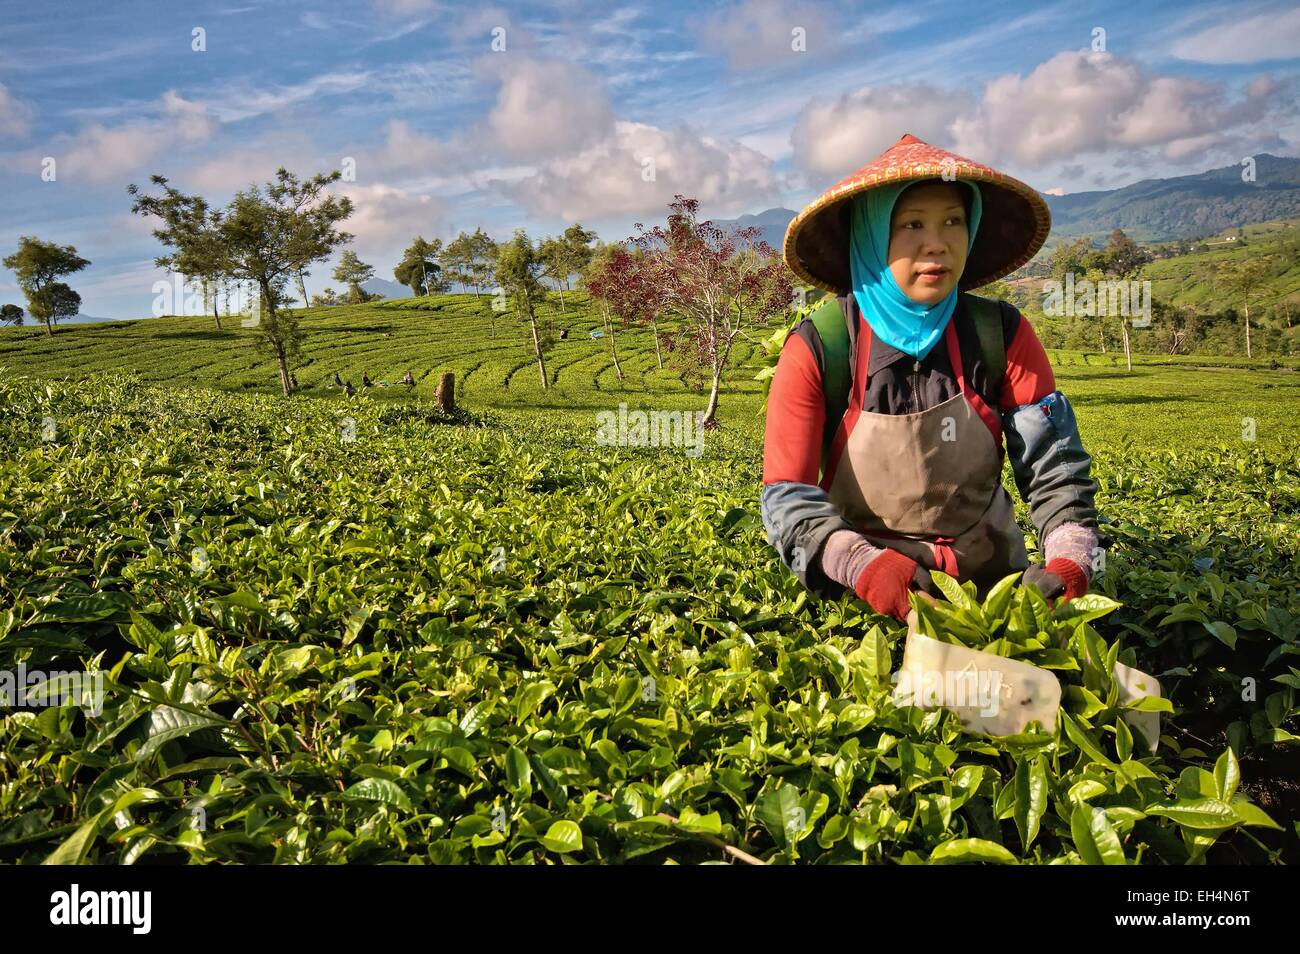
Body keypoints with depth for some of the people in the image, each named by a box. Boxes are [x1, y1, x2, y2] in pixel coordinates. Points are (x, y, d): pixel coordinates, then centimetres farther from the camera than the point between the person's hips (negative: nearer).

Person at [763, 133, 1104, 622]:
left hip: (990, 581, 2)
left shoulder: (1003, 335, -5)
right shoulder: (817, 349, -13)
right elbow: (787, 496, -17)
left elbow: (1055, 467, -6)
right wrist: (864, 565, -35)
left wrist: (1070, 562, -25)